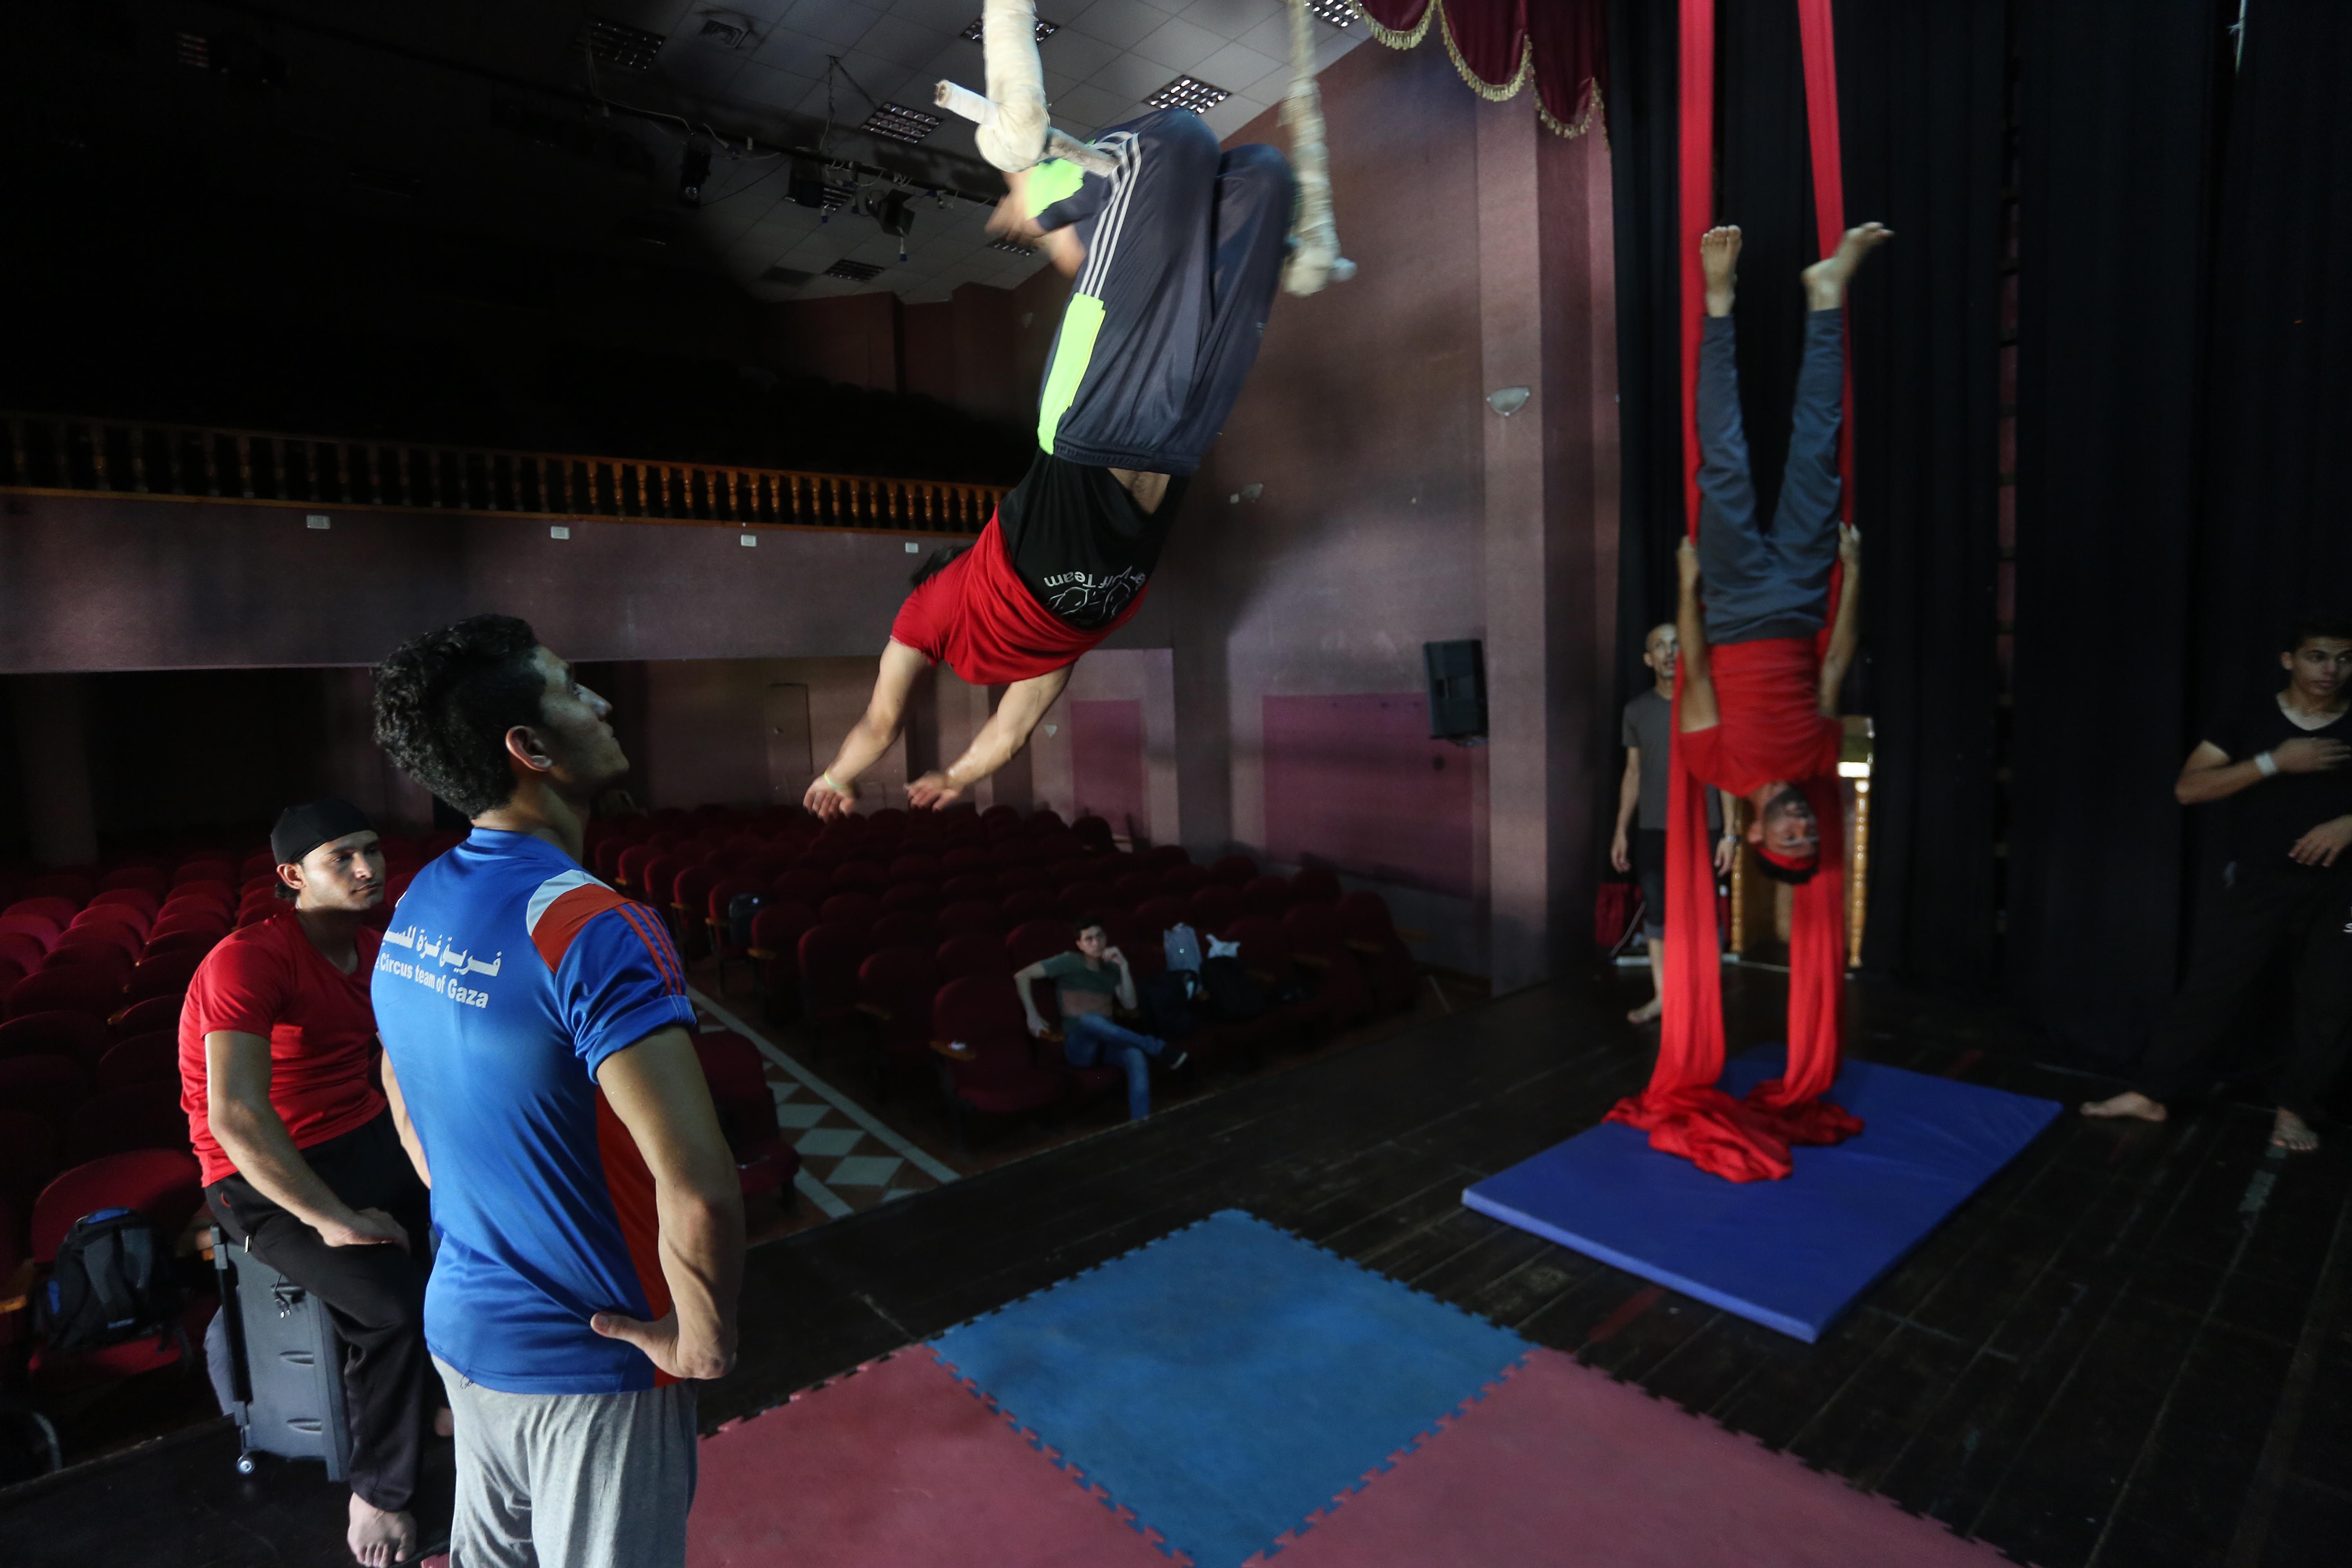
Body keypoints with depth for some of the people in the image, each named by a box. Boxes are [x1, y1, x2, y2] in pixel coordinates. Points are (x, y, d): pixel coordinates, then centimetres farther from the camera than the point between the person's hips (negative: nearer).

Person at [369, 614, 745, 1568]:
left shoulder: (417, 907, -2)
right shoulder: (589, 927, -29)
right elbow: (698, 1185, -36)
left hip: (463, 1323, 7)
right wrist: (705, 1340, -19)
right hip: (590, 1358, -7)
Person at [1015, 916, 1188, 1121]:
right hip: (1079, 1047, -3)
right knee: (1089, 1019, -41)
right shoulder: (1069, 962, -2)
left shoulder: (1112, 969, 13)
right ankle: (1158, 1049, -32)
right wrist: (1033, 1015, -8)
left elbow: (1130, 1005, 2)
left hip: (1107, 1043, 3)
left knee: (1136, 1055, -35)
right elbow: (1022, 976, -2)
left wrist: (1124, 967, -7)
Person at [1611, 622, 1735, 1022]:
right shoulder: (1637, 710, 5)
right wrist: (1621, 830, 6)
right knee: (1656, 912, 7)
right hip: (1652, 831, 3)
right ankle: (1661, 996, 18)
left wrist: (1729, 832, -7)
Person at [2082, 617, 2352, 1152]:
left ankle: (2293, 1108, 25)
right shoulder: (2251, 721, -1)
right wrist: (2273, 763, -19)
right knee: (2212, 986, -1)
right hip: (2261, 883, -2)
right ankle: (2150, 1094, 5)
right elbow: (2188, 788, -10)